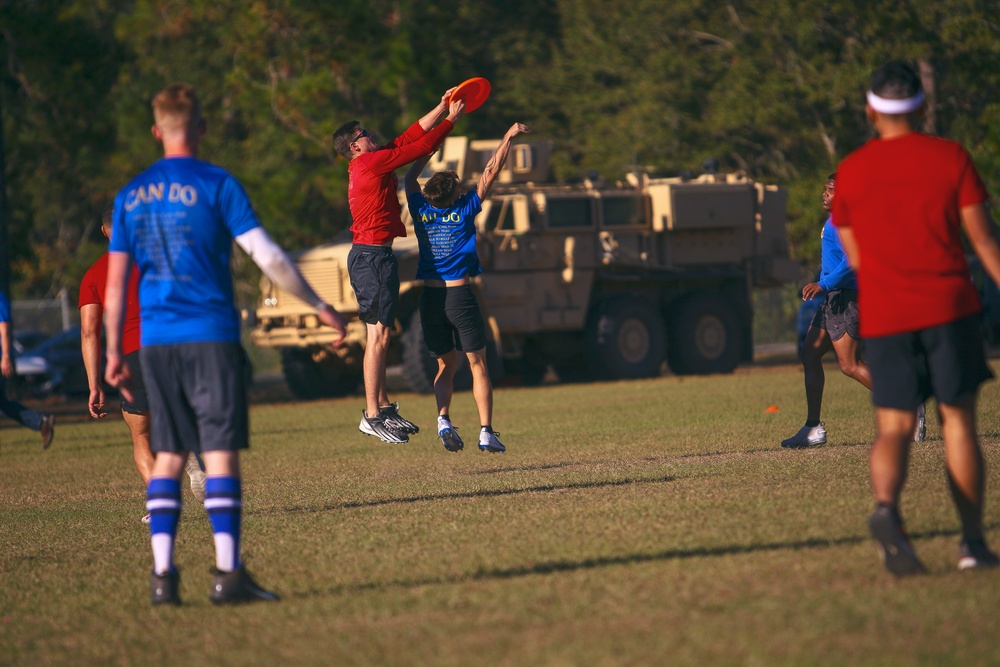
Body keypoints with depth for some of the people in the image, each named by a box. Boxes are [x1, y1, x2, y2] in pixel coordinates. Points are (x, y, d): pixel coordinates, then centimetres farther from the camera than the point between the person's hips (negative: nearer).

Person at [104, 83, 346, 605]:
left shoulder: (131, 195, 9)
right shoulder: (216, 185, -4)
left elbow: (115, 281, 9)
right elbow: (267, 256, -8)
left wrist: (114, 353, 16)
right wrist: (319, 306, 0)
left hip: (155, 341, 4)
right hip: (211, 336, -4)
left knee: (168, 456, 9)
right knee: (221, 451, -4)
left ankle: (162, 574, 2)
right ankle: (228, 572, -10)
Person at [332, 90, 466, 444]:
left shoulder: (373, 161, 15)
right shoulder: (370, 162, -12)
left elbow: (411, 136, 20)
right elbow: (420, 146, -9)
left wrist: (441, 107, 19)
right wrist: (450, 120, 1)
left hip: (369, 255, 10)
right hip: (373, 254, -10)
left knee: (379, 334, 14)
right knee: (379, 333, -9)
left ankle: (383, 407, 20)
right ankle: (372, 415, -9)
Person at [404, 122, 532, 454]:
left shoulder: (421, 212, 2)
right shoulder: (463, 211, -6)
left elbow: (410, 178, 20)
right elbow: (490, 172, -1)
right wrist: (507, 138, 7)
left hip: (430, 298, 3)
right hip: (460, 296, -3)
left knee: (446, 365, 15)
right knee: (478, 365, 4)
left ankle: (443, 419, -8)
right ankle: (486, 431, -5)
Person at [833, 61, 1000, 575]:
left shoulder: (851, 171, 5)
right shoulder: (950, 157, 0)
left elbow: (854, 256, 12)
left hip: (884, 316, 1)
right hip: (949, 306, -1)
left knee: (893, 427, 1)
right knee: (958, 421, 8)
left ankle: (885, 506, -29)